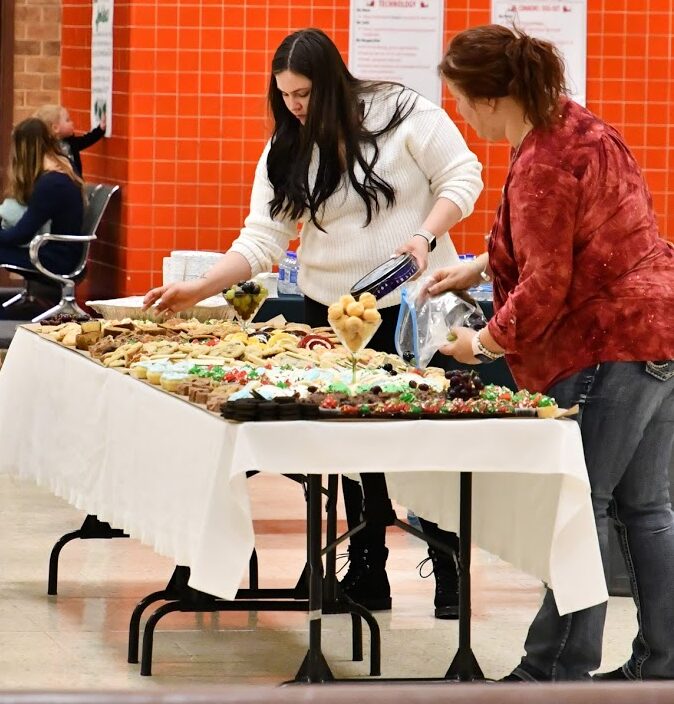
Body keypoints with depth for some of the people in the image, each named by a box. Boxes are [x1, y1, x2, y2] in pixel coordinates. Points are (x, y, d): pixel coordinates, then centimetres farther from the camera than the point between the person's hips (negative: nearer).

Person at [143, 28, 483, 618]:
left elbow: (462, 176, -5)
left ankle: (450, 579, 5)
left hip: (414, 302, -4)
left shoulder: (404, 115, -9)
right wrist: (201, 288, -12)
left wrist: (425, 236, -20)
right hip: (332, 307, 4)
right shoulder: (287, 148, 3)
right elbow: (262, 237, 0)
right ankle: (367, 578, 13)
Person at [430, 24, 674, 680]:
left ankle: (556, 670, 2)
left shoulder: (541, 168, -20)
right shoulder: (574, 124, 11)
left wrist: (484, 343, -3)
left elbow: (545, 288, -17)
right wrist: (478, 268, 22)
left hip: (611, 348, -10)